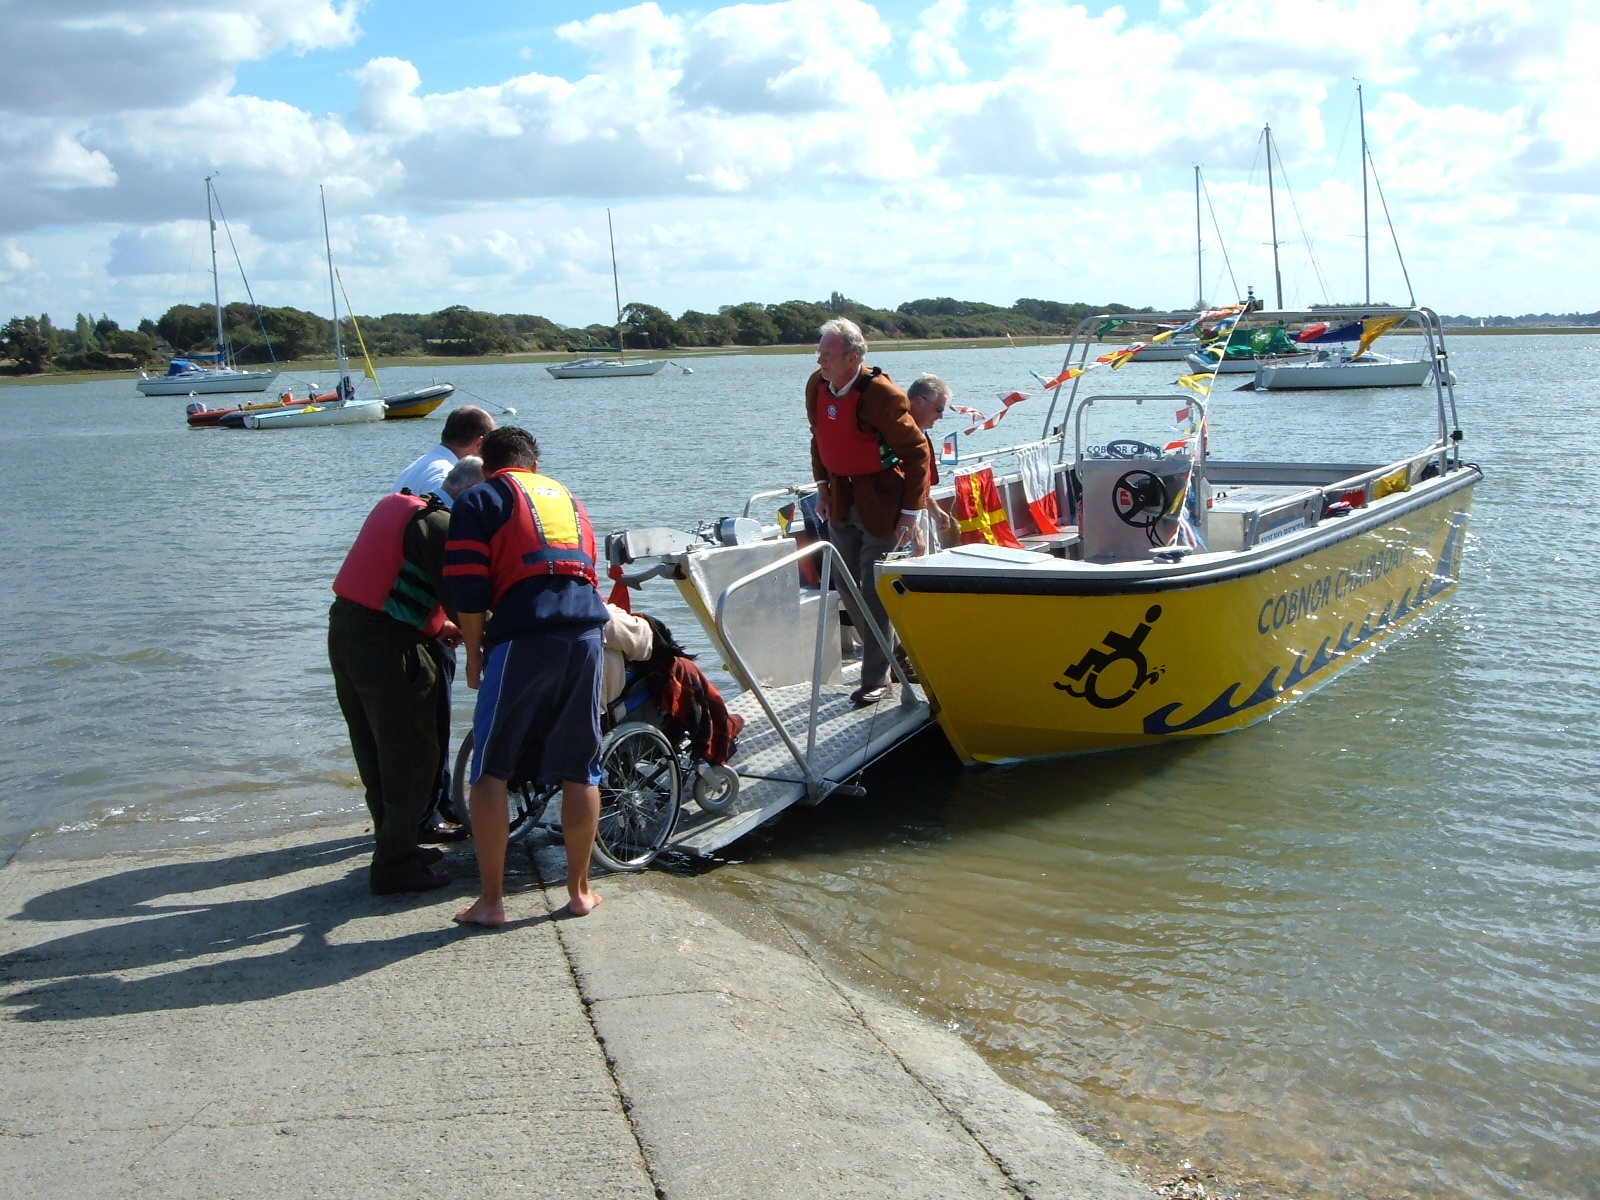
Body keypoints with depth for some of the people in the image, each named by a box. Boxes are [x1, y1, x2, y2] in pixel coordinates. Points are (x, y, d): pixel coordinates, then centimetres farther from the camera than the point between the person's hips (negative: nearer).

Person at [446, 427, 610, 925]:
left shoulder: (479, 500, 9)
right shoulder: (566, 497, 26)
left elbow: (469, 589, -1)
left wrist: (473, 653, 9)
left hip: (522, 636, -4)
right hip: (586, 631, 5)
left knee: (490, 771, 6)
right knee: (579, 770, 12)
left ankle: (491, 900, 6)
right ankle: (579, 890, 19)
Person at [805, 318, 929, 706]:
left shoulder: (881, 395, -22)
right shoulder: (816, 386, -1)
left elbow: (916, 451, -16)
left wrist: (911, 511, -17)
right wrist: (822, 487, 10)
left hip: (881, 503, -7)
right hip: (841, 499, 7)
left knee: (874, 592, -5)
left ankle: (877, 680, 4)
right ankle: (888, 650, 31)